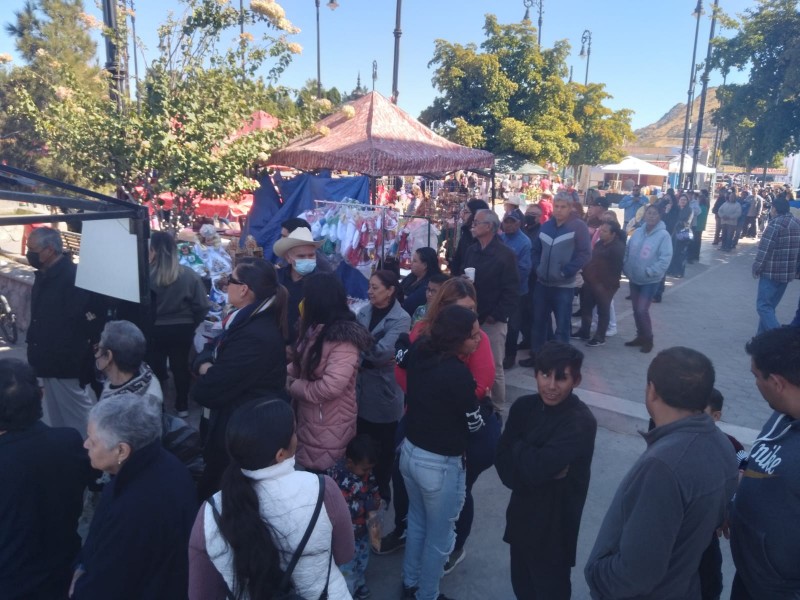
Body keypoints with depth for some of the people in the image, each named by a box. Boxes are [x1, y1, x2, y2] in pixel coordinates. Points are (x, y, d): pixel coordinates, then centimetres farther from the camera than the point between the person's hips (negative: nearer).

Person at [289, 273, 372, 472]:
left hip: (330, 430, -8)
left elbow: (330, 388, -30)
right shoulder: (316, 330, 5)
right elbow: (302, 365, 12)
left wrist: (292, 385, -17)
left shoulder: (344, 339, -24)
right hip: (308, 420, 8)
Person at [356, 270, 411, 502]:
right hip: (360, 388, 5)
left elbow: (382, 352, -22)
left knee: (383, 446, 12)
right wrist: (366, 360, -14)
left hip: (383, 391, -4)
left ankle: (381, 488, 32)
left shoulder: (401, 319, -12)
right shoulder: (364, 311, 5)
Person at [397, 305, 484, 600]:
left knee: (417, 520, 29)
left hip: (409, 452, 8)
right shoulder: (458, 372, -29)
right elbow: (474, 423, -14)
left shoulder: (418, 349, -8)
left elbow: (399, 358, 17)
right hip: (440, 465, -8)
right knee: (439, 537, 16)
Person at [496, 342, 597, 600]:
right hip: (521, 514, 5)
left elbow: (538, 468, -30)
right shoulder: (524, 406, -4)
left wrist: (519, 447, -12)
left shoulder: (581, 422, -23)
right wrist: (530, 460, -22)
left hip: (555, 523, -5)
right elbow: (502, 460, -6)